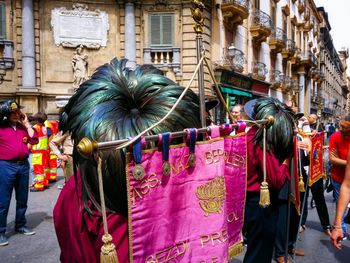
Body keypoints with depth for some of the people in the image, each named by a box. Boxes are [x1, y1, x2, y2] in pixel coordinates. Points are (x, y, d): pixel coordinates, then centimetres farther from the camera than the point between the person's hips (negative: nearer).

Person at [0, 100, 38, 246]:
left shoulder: (23, 127, 11)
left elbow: (34, 140, 2)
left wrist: (26, 124, 1)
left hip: (24, 165, 5)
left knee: (22, 199, 16)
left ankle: (20, 225, 31)